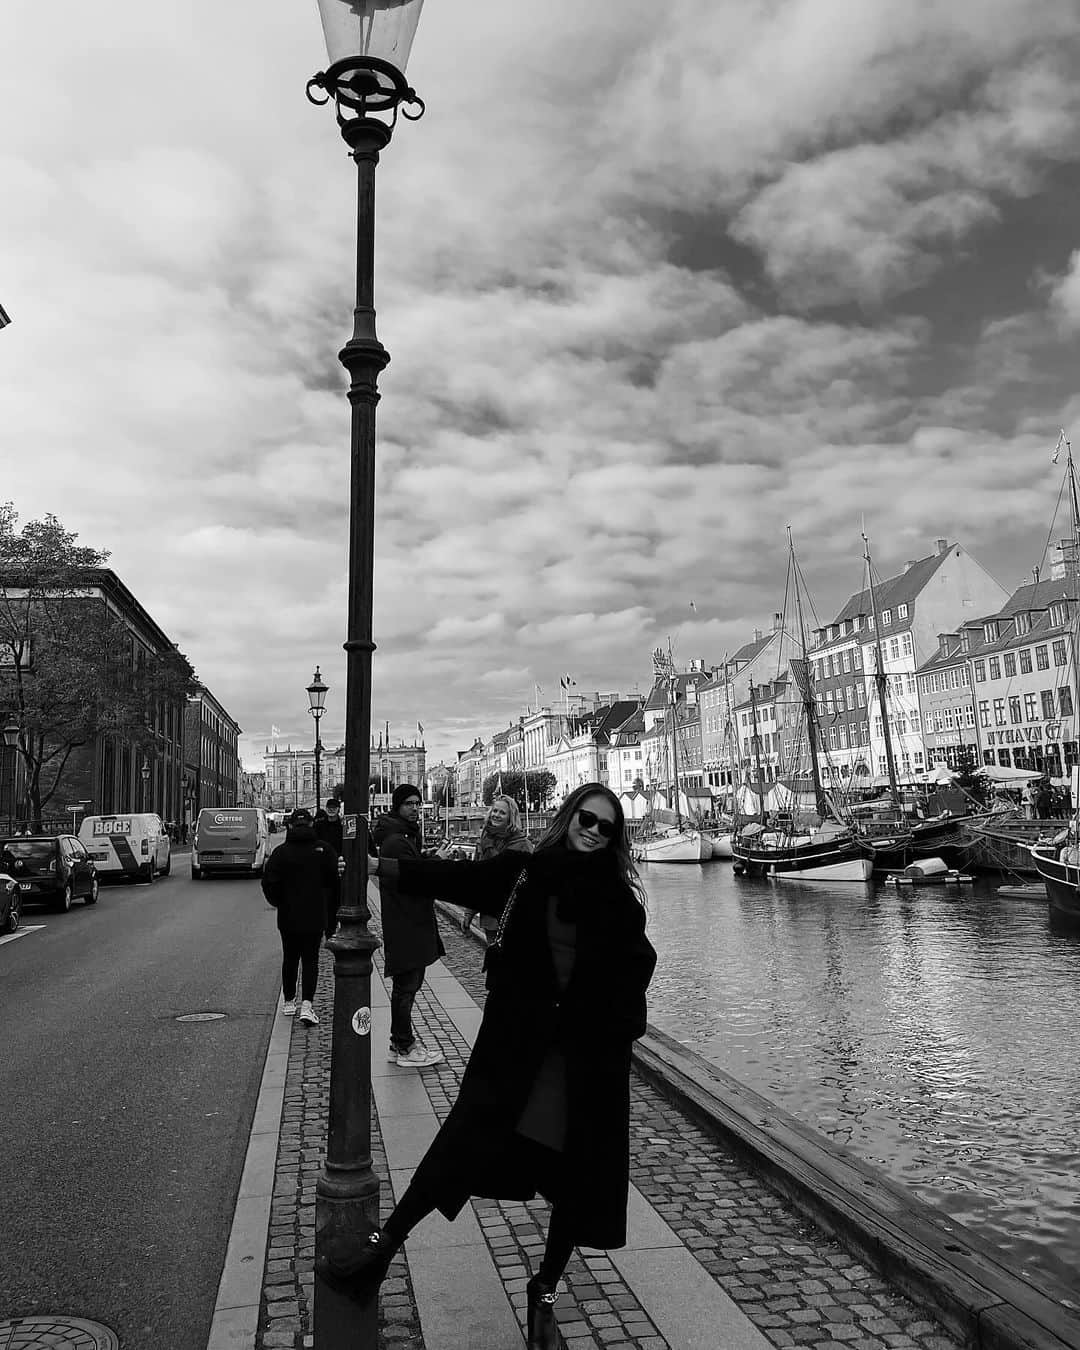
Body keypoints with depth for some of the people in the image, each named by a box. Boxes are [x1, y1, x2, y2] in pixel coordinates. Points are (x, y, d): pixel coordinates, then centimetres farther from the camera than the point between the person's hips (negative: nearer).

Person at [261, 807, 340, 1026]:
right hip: (315, 917, -1)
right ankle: (306, 1004, -9)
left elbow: (269, 883, -9)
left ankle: (289, 1002, 26)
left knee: (289, 959, 16)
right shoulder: (323, 850, -6)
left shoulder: (281, 852, -6)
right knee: (310, 960, 4)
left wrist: (279, 903, 7)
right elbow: (334, 881, -3)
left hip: (288, 917, 1)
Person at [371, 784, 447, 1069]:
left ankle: (401, 1042, 27)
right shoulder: (395, 841, -17)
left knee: (409, 984, 17)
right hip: (404, 925, -11)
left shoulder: (407, 836, 17)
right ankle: (404, 1048, 8)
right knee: (406, 986, -2)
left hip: (414, 924, 11)